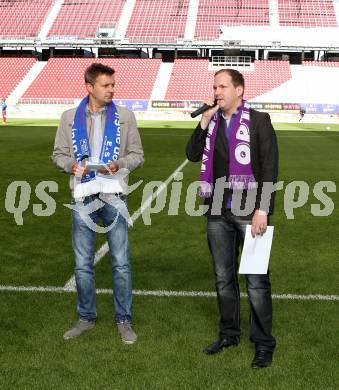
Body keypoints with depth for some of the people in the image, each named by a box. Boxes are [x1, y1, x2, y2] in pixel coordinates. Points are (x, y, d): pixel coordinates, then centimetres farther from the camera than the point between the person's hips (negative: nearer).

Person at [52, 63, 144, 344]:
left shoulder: (125, 117, 2)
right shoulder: (70, 118, 4)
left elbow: (137, 155, 4)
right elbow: (59, 154, 9)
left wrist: (118, 164, -15)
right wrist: (72, 165, -12)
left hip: (114, 197, -1)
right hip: (83, 199, 1)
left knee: (121, 263, 3)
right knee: (83, 265, 9)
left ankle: (124, 320, 18)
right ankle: (87, 317, 27)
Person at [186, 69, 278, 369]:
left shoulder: (259, 121, -3)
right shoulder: (212, 122, 11)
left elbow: (270, 169, -8)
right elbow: (193, 155, 3)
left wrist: (262, 209, -15)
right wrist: (205, 120, -6)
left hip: (248, 212, -5)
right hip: (218, 212, 5)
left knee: (256, 280, -1)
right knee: (223, 278, 14)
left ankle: (264, 344, 12)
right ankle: (229, 334, 29)